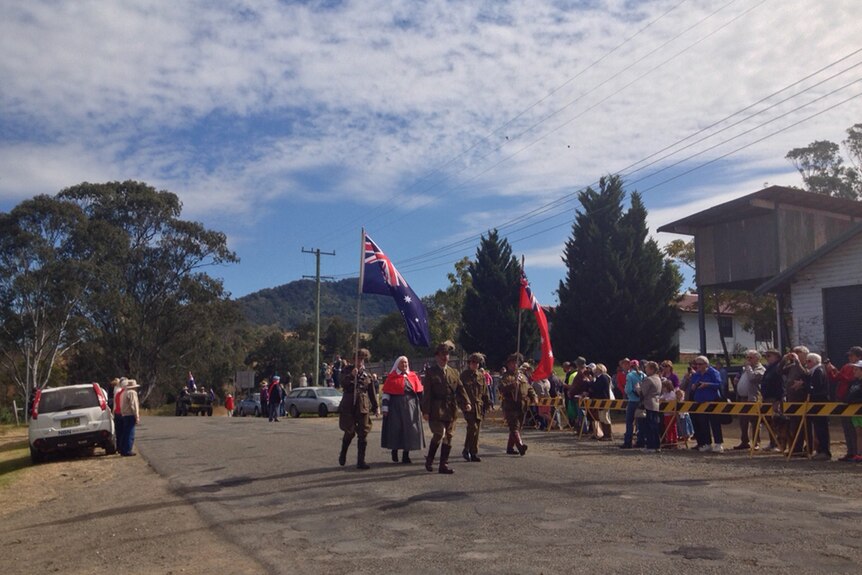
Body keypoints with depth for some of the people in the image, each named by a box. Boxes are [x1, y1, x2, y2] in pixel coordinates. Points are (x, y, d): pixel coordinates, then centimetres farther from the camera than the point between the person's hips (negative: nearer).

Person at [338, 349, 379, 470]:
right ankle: (343, 454, 24)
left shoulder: (367, 374, 10)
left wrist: (375, 407, 12)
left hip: (363, 406, 2)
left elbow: (372, 392, 13)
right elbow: (343, 384, -6)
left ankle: (361, 461, 6)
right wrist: (352, 375, -18)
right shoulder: (348, 370, 6)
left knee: (363, 434, -1)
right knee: (349, 432, -4)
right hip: (348, 405, -2)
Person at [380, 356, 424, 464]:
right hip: (395, 407, -3)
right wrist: (385, 408, -7)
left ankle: (406, 455, 13)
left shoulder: (413, 376, 11)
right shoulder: (392, 377, 2)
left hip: (410, 406, 3)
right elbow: (386, 393, -1)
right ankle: (394, 455, 16)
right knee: (395, 429, 1)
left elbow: (419, 392, 12)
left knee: (409, 430, 3)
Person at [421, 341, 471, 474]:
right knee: (439, 434, -14)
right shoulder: (430, 372, 0)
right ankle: (429, 459, 8)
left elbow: (460, 388, 10)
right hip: (436, 410, -5)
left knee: (448, 438, 7)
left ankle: (444, 465, 15)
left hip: (450, 410, 5)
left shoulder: (454, 372, 15)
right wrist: (426, 411, -10)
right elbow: (427, 392, -4)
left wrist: (466, 403, -7)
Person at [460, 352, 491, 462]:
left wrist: (487, 403, 11)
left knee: (476, 430, 6)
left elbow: (485, 391, 17)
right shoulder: (464, 375, 0)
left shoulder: (481, 375, 12)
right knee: (473, 427, -16)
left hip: (479, 405, 4)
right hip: (468, 405, -4)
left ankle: (474, 453, 14)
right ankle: (466, 450, -1)